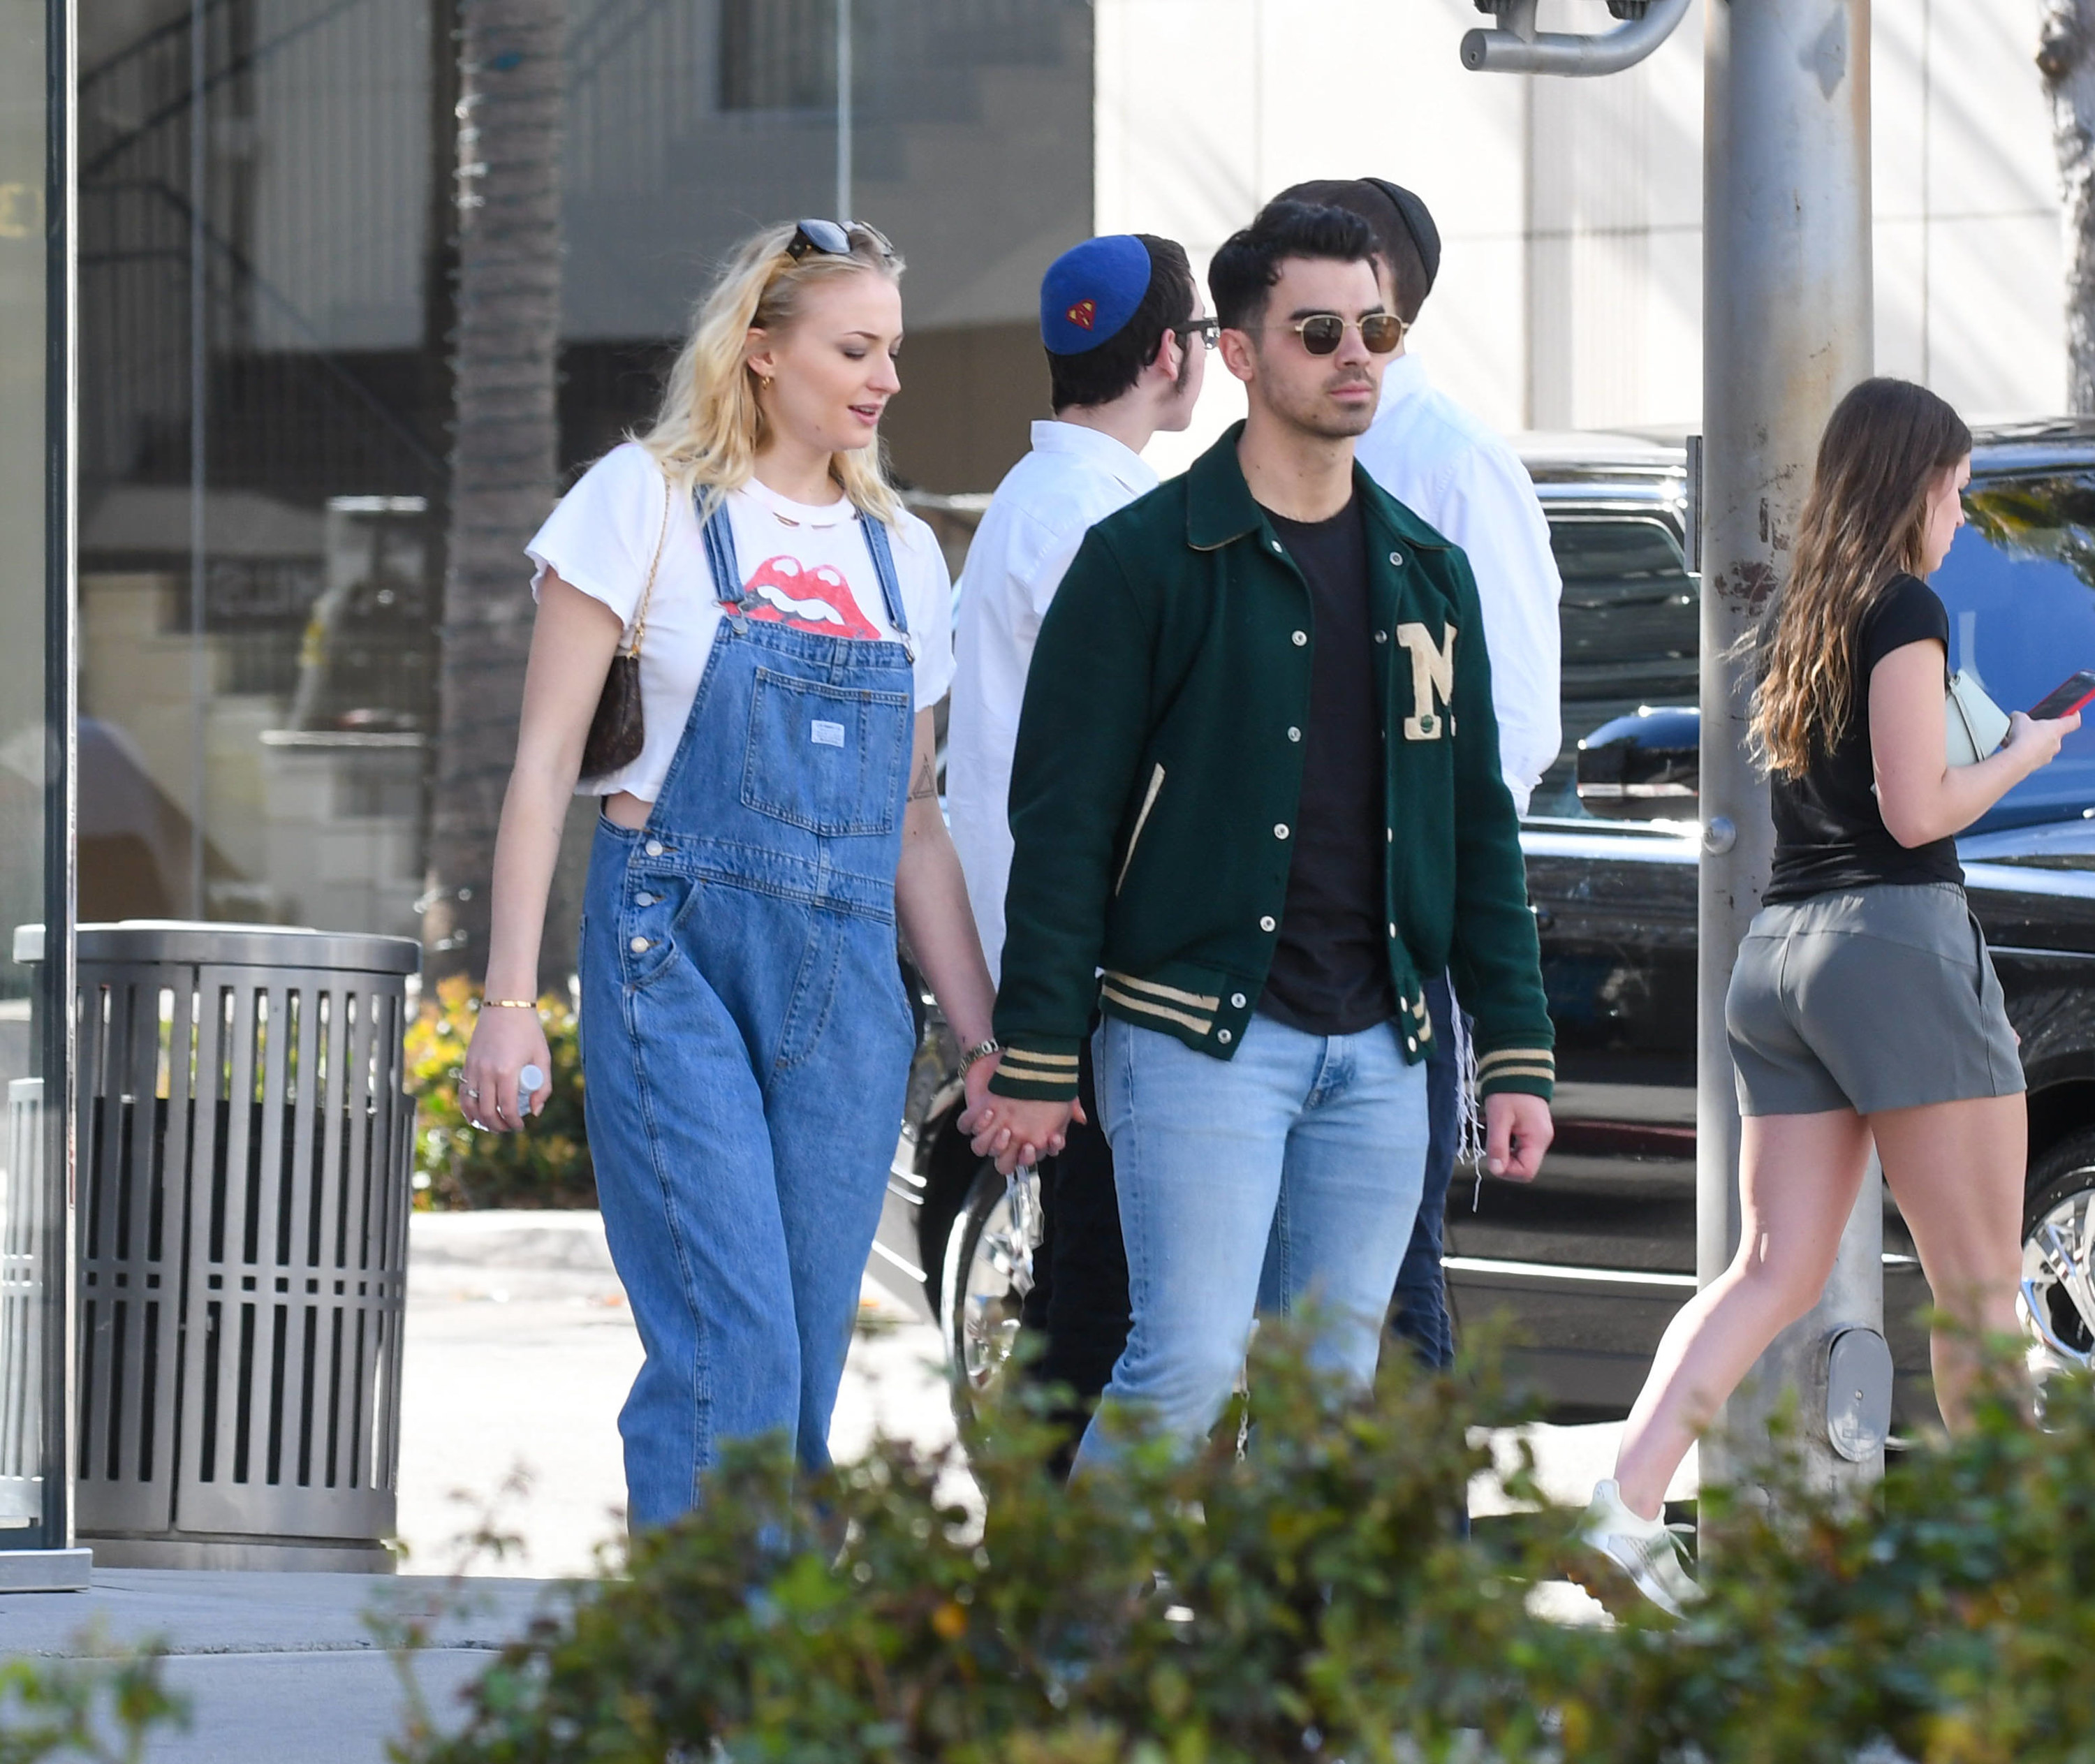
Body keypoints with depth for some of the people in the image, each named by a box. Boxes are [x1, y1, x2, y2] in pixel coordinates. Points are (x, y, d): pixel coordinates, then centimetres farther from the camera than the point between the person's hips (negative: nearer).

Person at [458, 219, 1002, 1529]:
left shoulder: (899, 550, 16)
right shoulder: (649, 503, 2)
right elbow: (547, 760, -1)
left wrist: (986, 1036, 14)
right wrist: (511, 995, -8)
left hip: (847, 988, 5)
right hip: (676, 963, -5)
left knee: (805, 1372, 1)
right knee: (734, 1359, -16)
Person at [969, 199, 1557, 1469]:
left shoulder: (1426, 573, 14)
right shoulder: (1148, 559, -3)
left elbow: (1480, 824, 17)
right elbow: (1063, 821, -4)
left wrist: (1517, 1053, 11)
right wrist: (1035, 1061, -9)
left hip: (1376, 1051, 5)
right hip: (1198, 1037, -5)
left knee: (1329, 1394, 5)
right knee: (1192, 1369, -14)